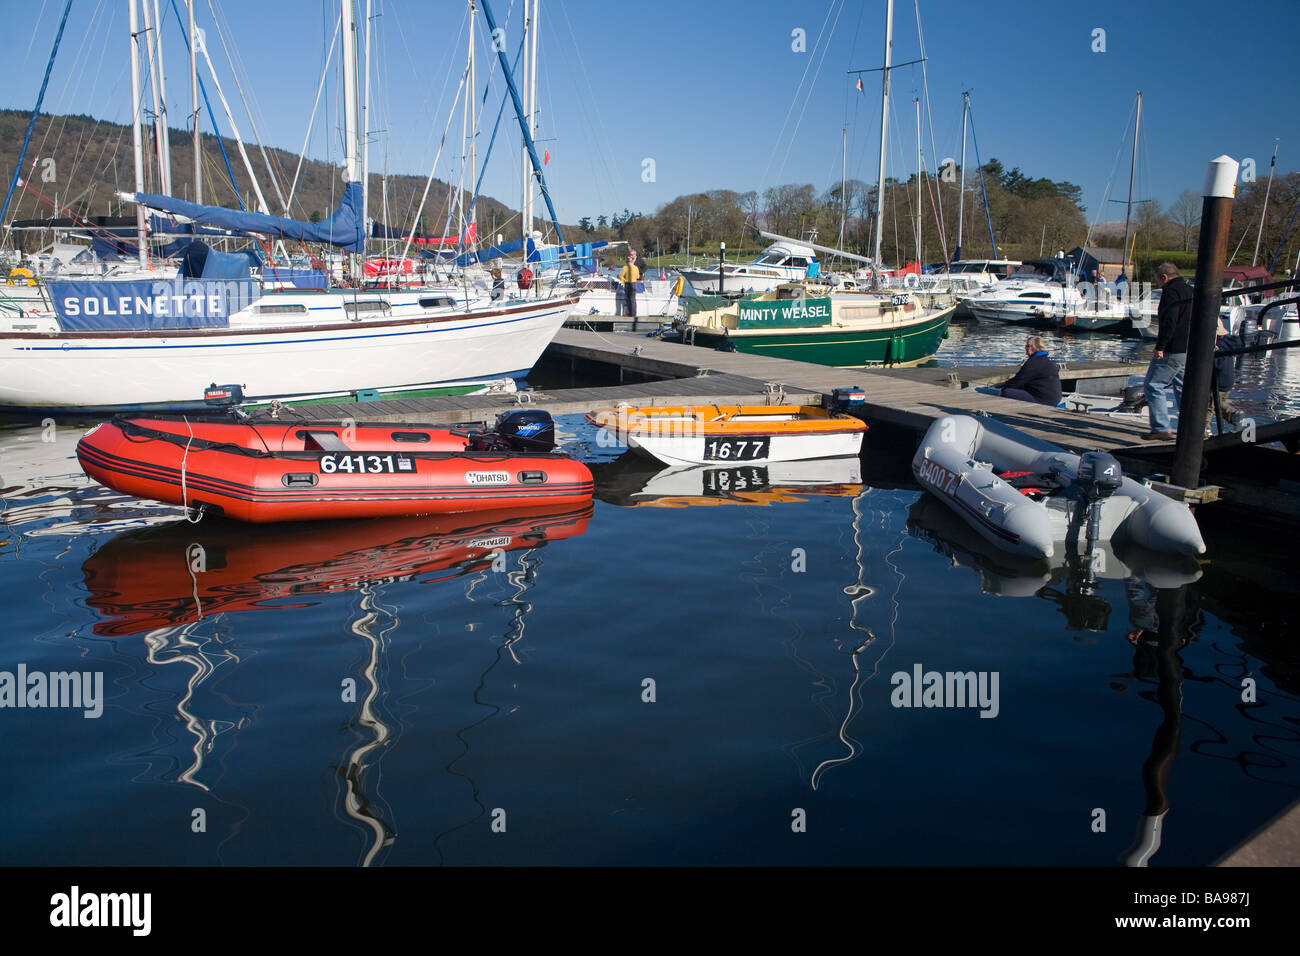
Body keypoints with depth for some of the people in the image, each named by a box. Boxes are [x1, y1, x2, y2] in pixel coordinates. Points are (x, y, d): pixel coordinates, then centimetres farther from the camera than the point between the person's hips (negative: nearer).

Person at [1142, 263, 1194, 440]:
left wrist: (1160, 346, -22)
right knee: (1183, 388, 15)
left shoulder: (1171, 291, -11)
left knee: (1153, 385, -6)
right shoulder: (1189, 290, 19)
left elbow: (1170, 322, -21)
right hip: (1189, 350, 10)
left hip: (1173, 350, -10)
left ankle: (1162, 429, -11)